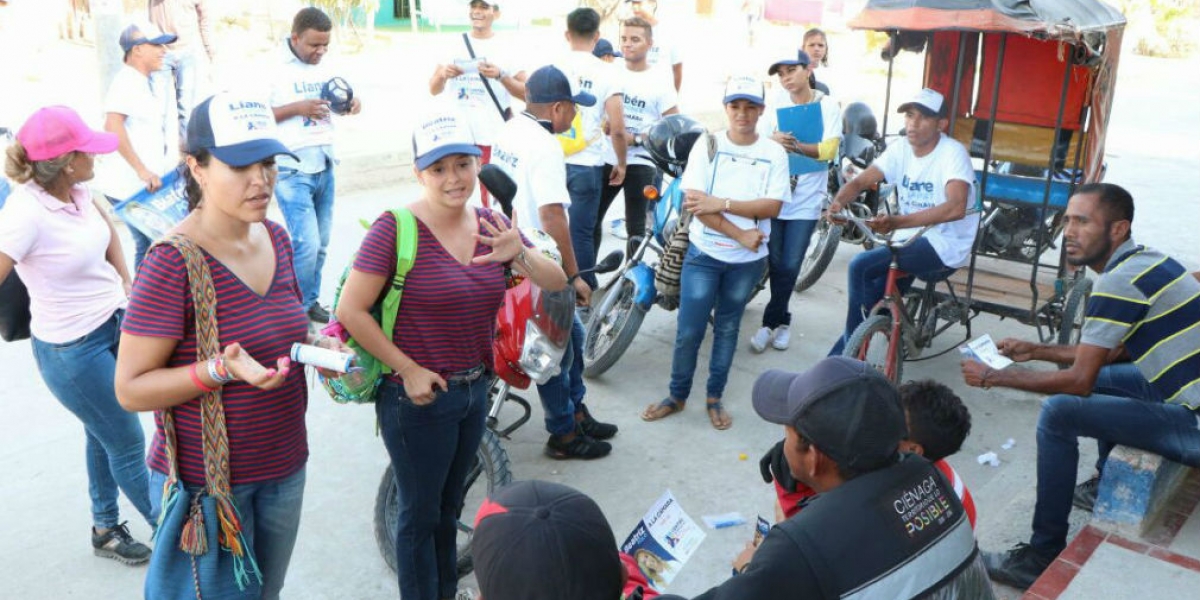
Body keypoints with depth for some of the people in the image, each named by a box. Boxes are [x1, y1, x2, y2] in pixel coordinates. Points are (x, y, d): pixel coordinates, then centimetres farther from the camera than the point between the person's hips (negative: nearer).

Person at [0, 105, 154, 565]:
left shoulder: (78, 192, -4)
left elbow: (105, 227, 18)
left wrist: (124, 280, 11)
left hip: (113, 325, 8)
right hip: (72, 349, -7)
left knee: (102, 434, 21)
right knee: (128, 444, 6)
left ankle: (106, 529, 40)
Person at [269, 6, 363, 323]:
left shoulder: (324, 69, 10)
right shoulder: (273, 69, -10)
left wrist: (351, 102, 2)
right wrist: (297, 108, -20)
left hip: (325, 166, 6)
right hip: (292, 170, -6)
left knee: (321, 243, 10)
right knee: (307, 243, -10)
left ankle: (311, 301, 25)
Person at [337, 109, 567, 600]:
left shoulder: (489, 225, 1)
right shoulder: (397, 228, -17)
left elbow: (557, 283, -3)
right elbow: (350, 309, -19)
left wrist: (519, 254, -23)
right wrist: (409, 370, -18)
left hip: (474, 390, 6)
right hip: (418, 398, -6)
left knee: (449, 508, 24)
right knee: (420, 516, 10)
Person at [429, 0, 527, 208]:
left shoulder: (507, 48, 1)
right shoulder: (454, 44, 8)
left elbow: (526, 93, -3)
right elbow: (434, 90, 8)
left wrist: (500, 75, -18)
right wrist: (442, 74, -13)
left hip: (493, 137, -3)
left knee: (491, 202, -2)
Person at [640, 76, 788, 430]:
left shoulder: (774, 153, -2)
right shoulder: (707, 145, -5)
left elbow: (772, 206, -11)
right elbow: (695, 202, -13)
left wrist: (722, 204, -21)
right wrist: (740, 234, -19)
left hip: (748, 260, 1)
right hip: (704, 254, -1)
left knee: (727, 330, 15)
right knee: (688, 331, 3)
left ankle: (715, 398, 29)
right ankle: (677, 395, 22)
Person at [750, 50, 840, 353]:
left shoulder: (828, 105, -2)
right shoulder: (776, 103, 2)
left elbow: (829, 149, -13)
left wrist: (797, 146, -29)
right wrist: (774, 141, -27)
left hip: (806, 199, -1)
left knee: (789, 267, 1)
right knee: (775, 264, 5)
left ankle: (770, 322, 17)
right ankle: (781, 321, 22)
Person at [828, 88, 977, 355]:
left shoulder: (952, 153, -19)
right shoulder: (901, 148, 1)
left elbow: (956, 208, -35)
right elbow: (860, 181, -3)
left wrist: (896, 222, -46)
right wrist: (838, 202, -28)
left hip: (944, 246, -7)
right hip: (913, 242, 7)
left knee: (861, 267, -19)